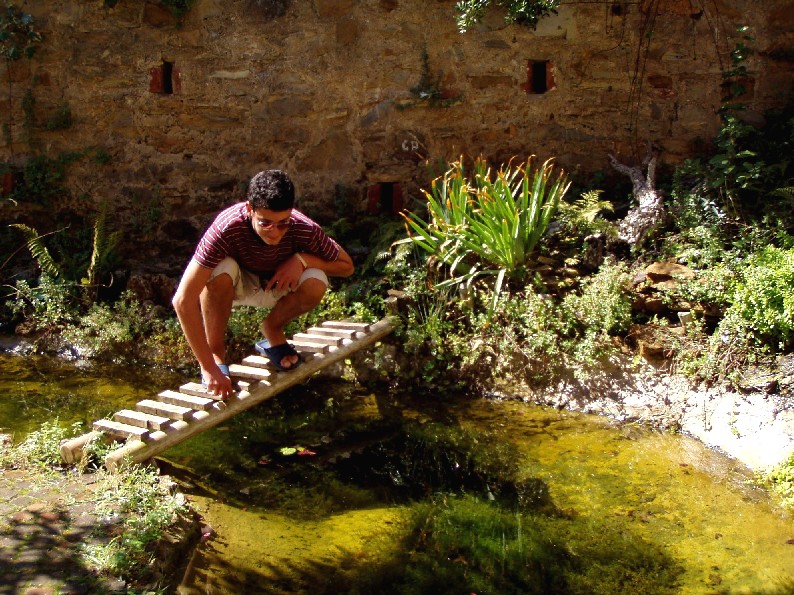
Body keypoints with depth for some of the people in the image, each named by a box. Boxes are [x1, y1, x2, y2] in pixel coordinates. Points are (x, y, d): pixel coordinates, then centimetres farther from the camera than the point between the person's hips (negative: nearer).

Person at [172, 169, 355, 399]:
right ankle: (216, 353, -12)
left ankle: (272, 331, 2)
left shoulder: (304, 229, -29)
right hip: (236, 285, -2)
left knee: (316, 284, -29)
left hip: (276, 284, 2)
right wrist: (210, 369, -42)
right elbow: (183, 299, -40)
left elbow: (347, 266, -12)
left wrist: (301, 259, -30)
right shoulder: (227, 228, -37)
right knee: (221, 271, -36)